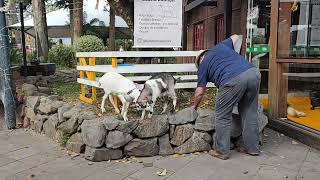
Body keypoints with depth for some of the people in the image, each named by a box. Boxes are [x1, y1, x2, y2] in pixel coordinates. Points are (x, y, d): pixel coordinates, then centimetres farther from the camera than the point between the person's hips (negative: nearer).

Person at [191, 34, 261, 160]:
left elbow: (200, 92, 18)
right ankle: (252, 148, 27)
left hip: (233, 80, -5)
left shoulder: (203, 64, 20)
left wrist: (195, 106, 34)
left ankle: (222, 151, 16)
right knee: (249, 113, 18)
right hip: (253, 72, 6)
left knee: (223, 116, 10)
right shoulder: (221, 46, 31)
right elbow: (236, 37, 49)